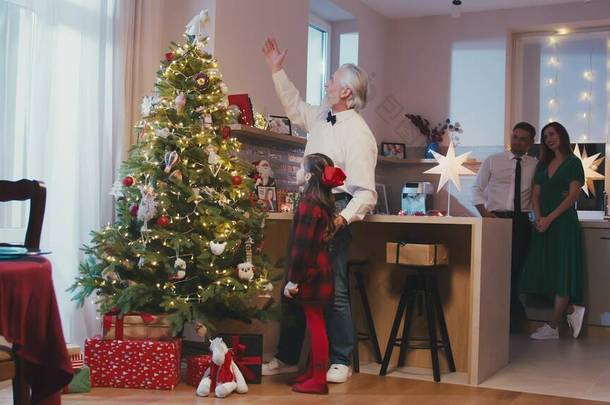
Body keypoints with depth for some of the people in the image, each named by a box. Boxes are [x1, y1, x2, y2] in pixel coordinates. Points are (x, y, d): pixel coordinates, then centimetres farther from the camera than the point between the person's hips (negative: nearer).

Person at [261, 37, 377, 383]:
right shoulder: (320, 117, 10)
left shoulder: (359, 134, -14)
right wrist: (277, 70, 29)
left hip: (334, 212, -8)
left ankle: (341, 361, 11)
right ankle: (287, 357, 22)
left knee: (334, 289, -3)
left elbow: (366, 191, -18)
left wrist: (344, 217, -33)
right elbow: (295, 105, 32)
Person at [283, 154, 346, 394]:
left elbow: (302, 245, -20)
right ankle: (313, 372, 25)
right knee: (315, 323, 15)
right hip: (320, 271, 9)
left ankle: (318, 380, 3)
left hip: (311, 273, -9)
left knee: (315, 323, -3)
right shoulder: (324, 202, 10)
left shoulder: (308, 203, -18)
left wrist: (293, 279, -15)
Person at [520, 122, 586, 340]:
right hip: (543, 223, 6)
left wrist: (549, 219, -16)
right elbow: (536, 194, 10)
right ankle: (572, 309, 16)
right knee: (545, 271, 2)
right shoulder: (543, 164, 16)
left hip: (563, 221, -6)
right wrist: (538, 217, -8)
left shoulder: (573, 163, -2)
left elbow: (573, 195, -10)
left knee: (561, 271, -5)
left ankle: (553, 327, -3)